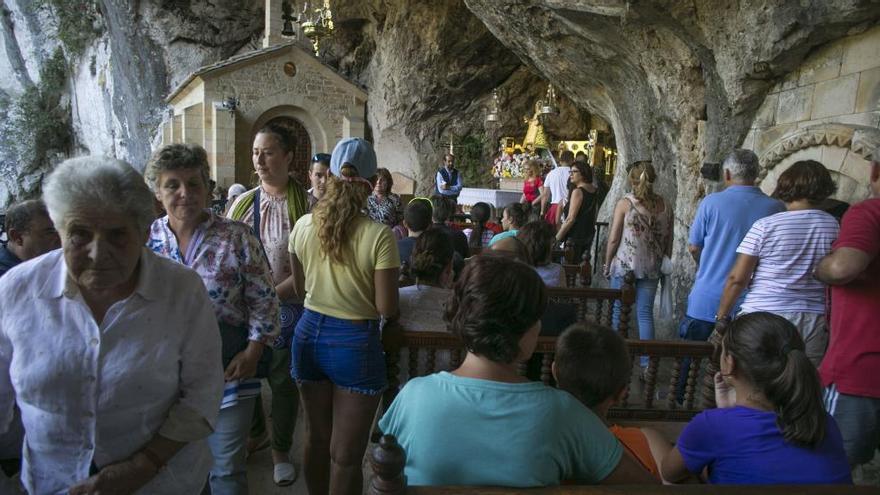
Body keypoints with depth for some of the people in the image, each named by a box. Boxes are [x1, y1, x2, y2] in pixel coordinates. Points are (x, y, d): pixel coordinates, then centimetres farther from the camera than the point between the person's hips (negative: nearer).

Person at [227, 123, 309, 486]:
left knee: (282, 382, 10)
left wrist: (274, 293, -18)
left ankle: (281, 449, 31)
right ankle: (255, 433, 43)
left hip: (286, 306, -4)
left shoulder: (303, 204, -10)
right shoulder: (243, 202, 4)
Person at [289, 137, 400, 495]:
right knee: (346, 455, 9)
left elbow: (300, 289, 8)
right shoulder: (379, 235, -19)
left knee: (316, 438, 23)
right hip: (356, 341, -5)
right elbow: (386, 309, -16)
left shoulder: (303, 226, -5)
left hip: (310, 332, 5)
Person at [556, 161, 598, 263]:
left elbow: (571, 219, -19)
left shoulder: (578, 191, -15)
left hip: (575, 237, -9)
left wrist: (557, 238, -14)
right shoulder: (594, 190, 9)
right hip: (589, 235, 9)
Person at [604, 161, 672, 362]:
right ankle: (646, 360, 12)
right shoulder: (665, 206, 3)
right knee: (645, 313, 9)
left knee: (619, 311, 9)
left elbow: (613, 239, -7)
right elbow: (669, 240, 8)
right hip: (651, 268, 3)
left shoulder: (625, 203, -8)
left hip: (624, 265, -3)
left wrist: (607, 264, 3)